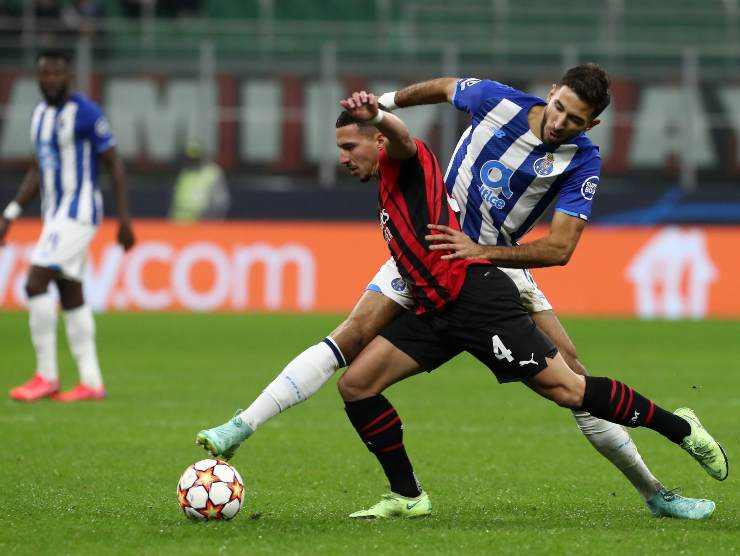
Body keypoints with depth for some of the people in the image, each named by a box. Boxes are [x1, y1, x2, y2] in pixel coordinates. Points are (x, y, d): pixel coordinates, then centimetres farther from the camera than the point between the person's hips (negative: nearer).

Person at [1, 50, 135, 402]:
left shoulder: (86, 113, -12)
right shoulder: (40, 115, 12)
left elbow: (114, 165, -11)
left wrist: (124, 219, -14)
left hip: (79, 211, -9)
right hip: (55, 214, 9)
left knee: (36, 283, -15)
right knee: (70, 295, 8)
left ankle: (46, 376, -9)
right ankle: (91, 382, 11)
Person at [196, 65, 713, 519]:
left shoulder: (583, 162, -16)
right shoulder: (498, 100, -14)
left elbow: (559, 249, -23)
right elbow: (443, 87, 8)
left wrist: (480, 254, -34)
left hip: (500, 262, 0)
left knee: (572, 373, -6)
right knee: (353, 338, -18)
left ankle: (655, 492, 6)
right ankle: (241, 427, -19)